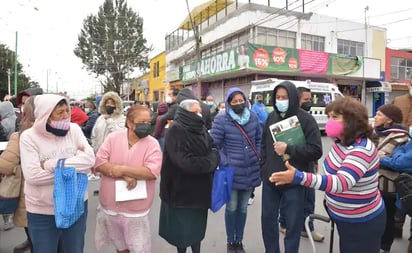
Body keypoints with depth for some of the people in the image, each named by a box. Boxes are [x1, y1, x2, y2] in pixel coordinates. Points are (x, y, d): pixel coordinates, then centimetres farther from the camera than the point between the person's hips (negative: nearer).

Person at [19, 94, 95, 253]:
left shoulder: (74, 129, -4)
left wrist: (51, 164, -19)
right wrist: (73, 166, -17)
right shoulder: (29, 137, -11)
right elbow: (33, 176, -20)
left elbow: (89, 160, -15)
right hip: (42, 212, -2)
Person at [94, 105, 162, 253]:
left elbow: (152, 172, -22)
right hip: (110, 206, 3)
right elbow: (98, 163, -11)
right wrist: (125, 176, -21)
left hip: (136, 210, -2)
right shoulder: (113, 138, -4)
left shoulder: (152, 144, -11)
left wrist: (123, 169, -23)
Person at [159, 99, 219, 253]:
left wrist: (214, 159, -13)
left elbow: (213, 152, 9)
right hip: (181, 189, -6)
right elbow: (185, 162, -26)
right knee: (182, 228, 10)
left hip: (200, 189, 6)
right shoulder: (175, 132, -17)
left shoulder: (201, 129, 6)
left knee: (197, 226, 17)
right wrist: (210, 162, -15)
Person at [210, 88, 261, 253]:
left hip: (250, 171, 4)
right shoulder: (221, 120, -11)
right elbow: (214, 145, -9)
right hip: (231, 172, -4)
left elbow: (259, 139, 13)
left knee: (243, 208, 16)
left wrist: (258, 157, 4)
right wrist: (225, 163, -13)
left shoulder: (253, 117, 2)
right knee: (232, 208, 8)